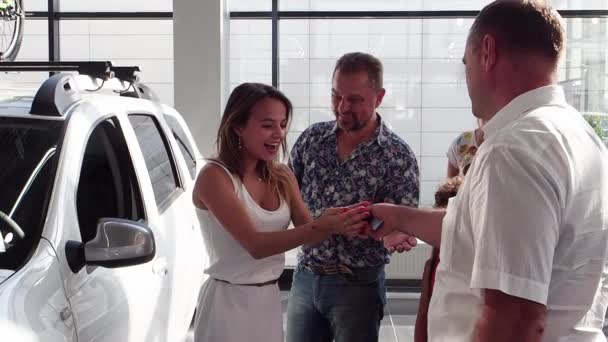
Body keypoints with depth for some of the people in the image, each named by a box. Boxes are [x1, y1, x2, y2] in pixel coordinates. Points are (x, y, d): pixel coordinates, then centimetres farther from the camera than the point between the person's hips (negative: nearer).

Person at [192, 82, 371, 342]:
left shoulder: (282, 177, 4)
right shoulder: (214, 176, -15)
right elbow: (255, 245, -23)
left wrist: (338, 225, -23)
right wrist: (322, 227, -33)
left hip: (270, 300, 6)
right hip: (229, 301, -6)